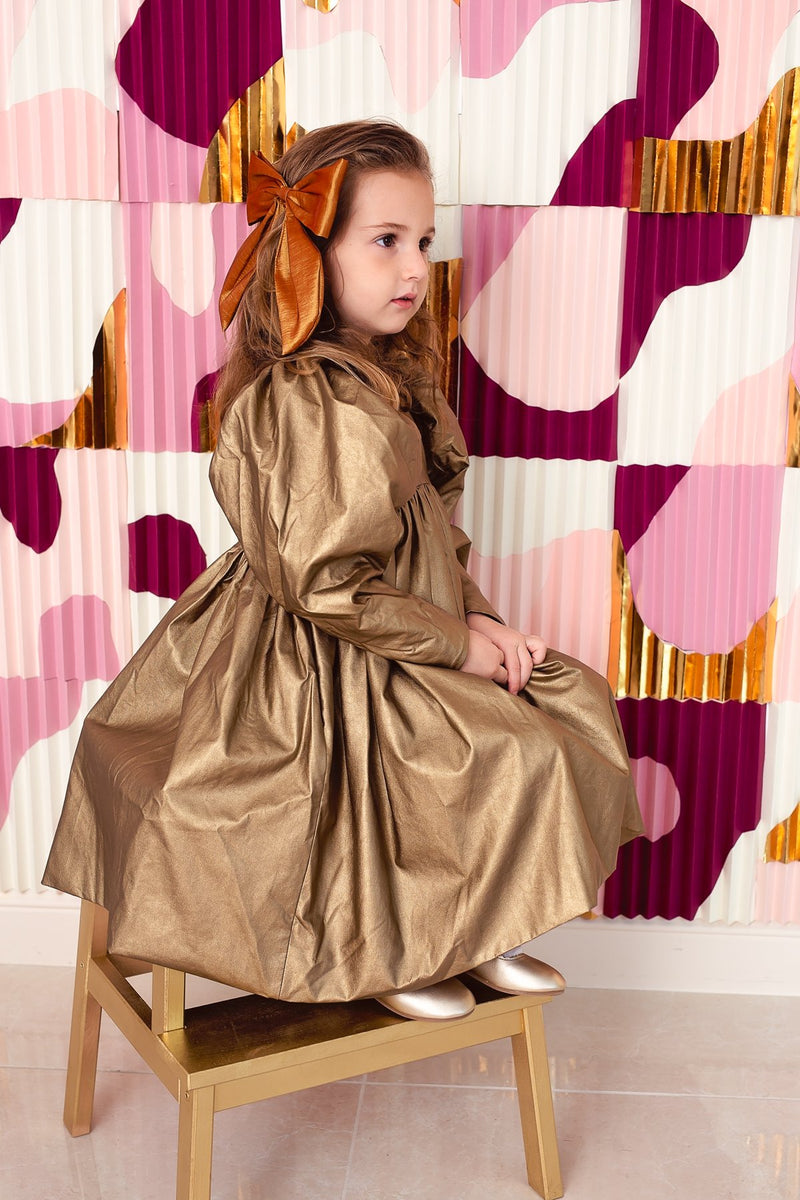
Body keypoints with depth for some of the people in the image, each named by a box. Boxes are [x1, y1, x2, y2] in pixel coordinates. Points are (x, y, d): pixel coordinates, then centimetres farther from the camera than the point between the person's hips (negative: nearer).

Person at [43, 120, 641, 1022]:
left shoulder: (384, 378, 8)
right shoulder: (321, 405, -24)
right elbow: (327, 585, -27)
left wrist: (474, 616, -2)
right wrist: (454, 641, -18)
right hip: (321, 674, -10)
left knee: (575, 697, 9)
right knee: (511, 756, -15)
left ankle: (467, 928, 19)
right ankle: (388, 950, 8)